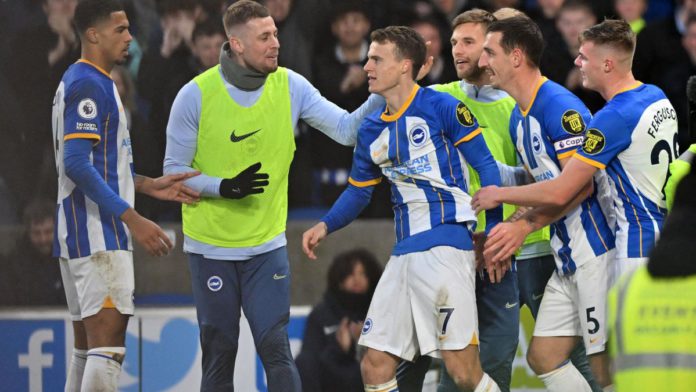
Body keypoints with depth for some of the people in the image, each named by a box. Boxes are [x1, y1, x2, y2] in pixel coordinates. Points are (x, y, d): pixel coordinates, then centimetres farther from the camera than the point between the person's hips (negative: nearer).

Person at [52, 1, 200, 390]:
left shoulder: (85, 82, 19)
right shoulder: (88, 85, -13)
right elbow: (76, 164, -22)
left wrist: (149, 185, 14)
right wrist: (132, 219, -22)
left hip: (79, 233, 11)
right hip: (98, 232, -11)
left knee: (88, 345, 11)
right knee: (108, 338, -15)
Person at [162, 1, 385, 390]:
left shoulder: (290, 87, -4)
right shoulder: (196, 94, -10)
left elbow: (347, 129, -6)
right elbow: (174, 171, -6)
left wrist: (383, 95, -21)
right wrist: (224, 187, -21)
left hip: (268, 245, 1)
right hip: (211, 247, -1)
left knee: (276, 349, -7)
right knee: (219, 355, 5)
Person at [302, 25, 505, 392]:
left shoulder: (441, 107, -5)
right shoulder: (372, 129, 15)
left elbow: (486, 166, -4)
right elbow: (359, 190, 26)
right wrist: (325, 225, 9)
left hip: (445, 246, -7)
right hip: (404, 254, 7)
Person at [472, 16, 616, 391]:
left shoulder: (561, 106, -16)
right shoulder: (518, 118, 15)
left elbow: (579, 186, -20)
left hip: (596, 253, -10)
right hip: (567, 258, 10)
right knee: (543, 357, 9)